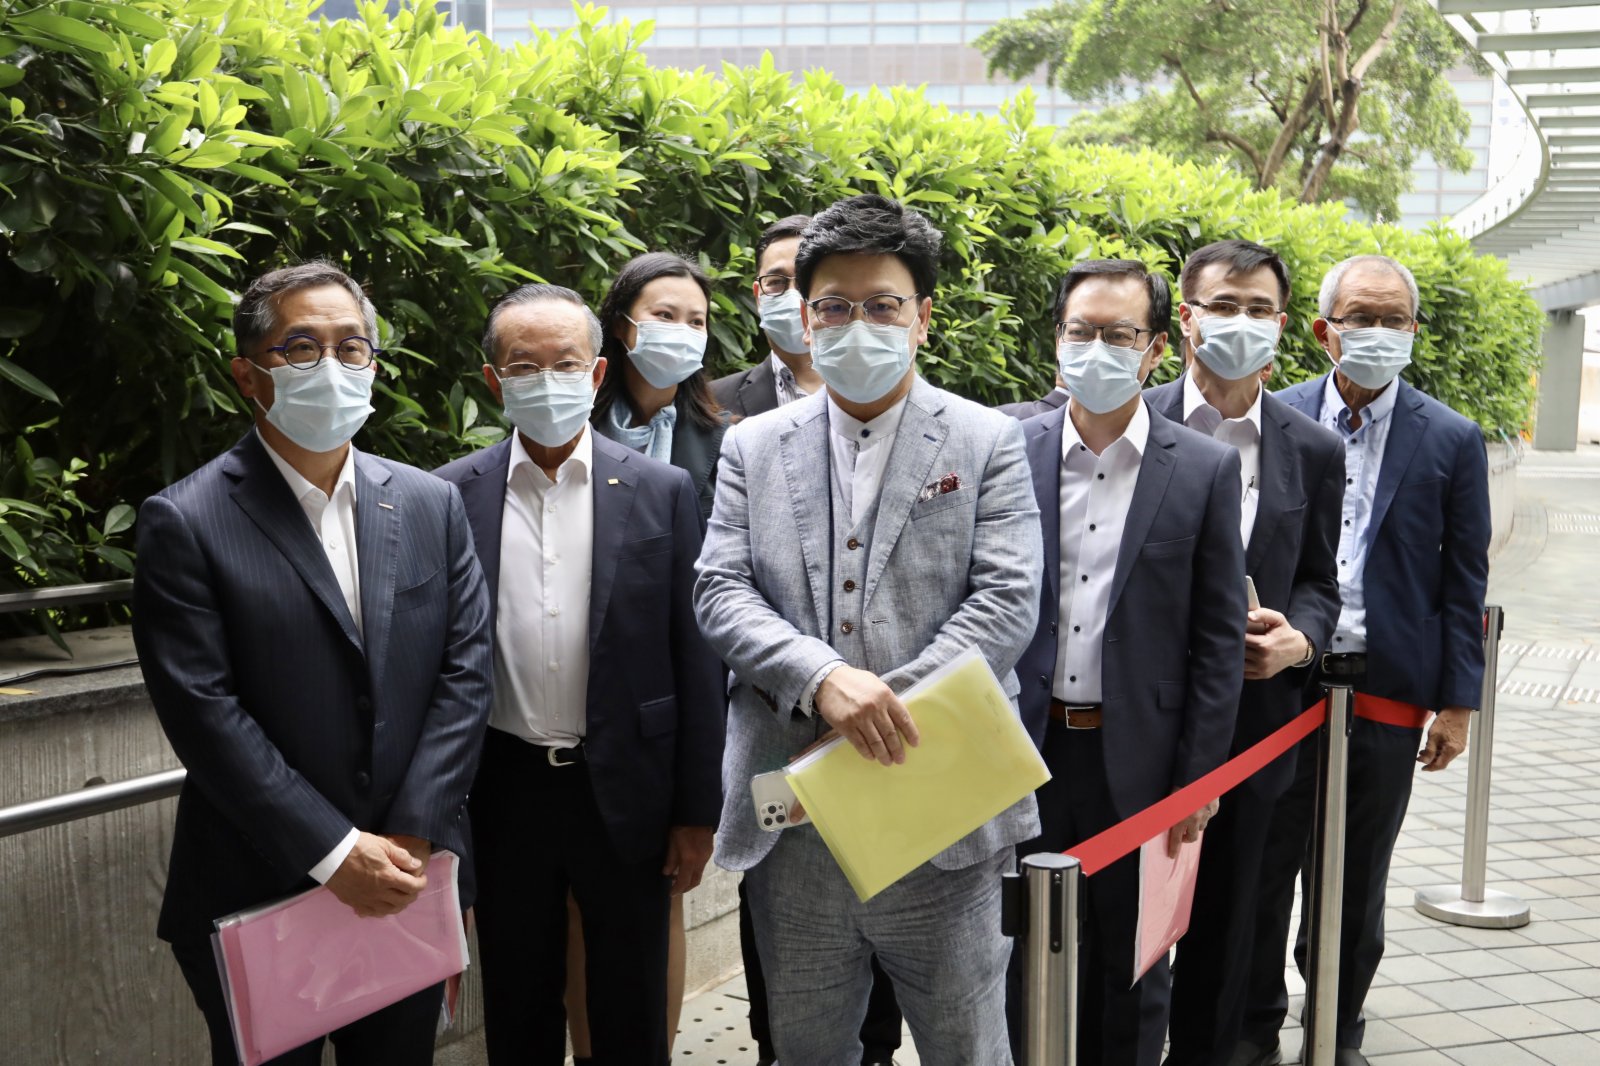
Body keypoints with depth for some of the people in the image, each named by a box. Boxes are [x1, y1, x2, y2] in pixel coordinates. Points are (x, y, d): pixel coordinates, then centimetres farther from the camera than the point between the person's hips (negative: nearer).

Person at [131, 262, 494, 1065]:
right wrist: (334, 852, -16)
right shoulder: (186, 523, -9)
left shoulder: (431, 506, 4)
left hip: (408, 885, 4)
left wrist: (411, 835, -10)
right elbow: (203, 712, -14)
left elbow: (464, 671, -1)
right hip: (258, 903, -3)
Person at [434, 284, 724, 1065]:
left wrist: (697, 812, -3)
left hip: (626, 794, -1)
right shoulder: (452, 497, -1)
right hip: (503, 795, 1)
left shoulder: (662, 492, -3)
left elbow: (694, 661, -2)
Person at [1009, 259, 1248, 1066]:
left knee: (1129, 971, 13)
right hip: (1021, 754, 1)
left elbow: (1218, 637, -1)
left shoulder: (1205, 470, -2)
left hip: (1138, 762, -1)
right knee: (1013, 958, 12)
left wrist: (1198, 780, -4)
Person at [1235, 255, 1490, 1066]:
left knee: (1358, 879, 13)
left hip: (1388, 693, 0)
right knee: (1262, 867, 7)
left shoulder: (1451, 441, 1)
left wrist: (1458, 702, 0)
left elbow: (1464, 579, 2)